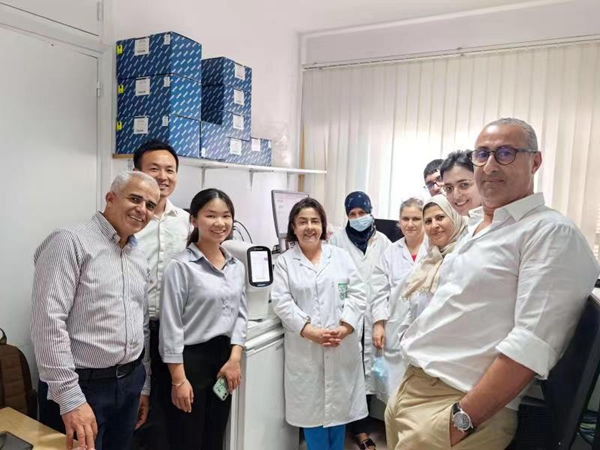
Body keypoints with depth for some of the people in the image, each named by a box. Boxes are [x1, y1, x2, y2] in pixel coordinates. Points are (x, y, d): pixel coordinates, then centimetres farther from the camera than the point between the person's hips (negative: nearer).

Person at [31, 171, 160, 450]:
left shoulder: (139, 258, 10)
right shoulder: (71, 242, -13)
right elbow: (48, 322, -20)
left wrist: (144, 385, 16)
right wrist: (70, 398, -21)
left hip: (130, 383, 7)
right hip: (84, 385, -7)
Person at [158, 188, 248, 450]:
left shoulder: (237, 267, 6)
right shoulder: (180, 266, -14)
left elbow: (241, 314, 7)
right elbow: (171, 326, -14)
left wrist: (234, 359, -4)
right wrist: (178, 379, -14)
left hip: (224, 359, 6)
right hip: (190, 360, -6)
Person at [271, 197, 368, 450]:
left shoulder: (341, 256, 8)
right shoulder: (285, 262, 3)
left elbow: (358, 294, 1)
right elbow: (281, 302, -6)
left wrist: (344, 328, -12)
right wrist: (310, 331, -16)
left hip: (342, 347, 2)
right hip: (305, 349, -1)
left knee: (339, 404, 12)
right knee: (311, 407, 7)